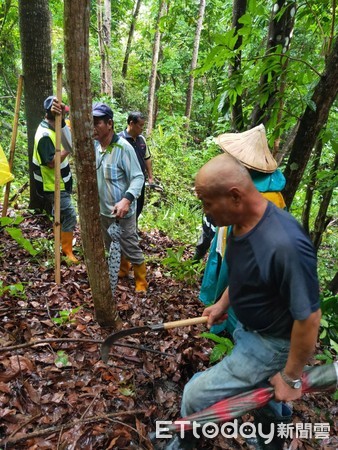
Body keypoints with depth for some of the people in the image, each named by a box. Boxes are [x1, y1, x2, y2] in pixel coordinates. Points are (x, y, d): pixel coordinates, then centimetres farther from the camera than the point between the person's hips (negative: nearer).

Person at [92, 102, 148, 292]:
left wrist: (127, 199, -37)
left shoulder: (123, 147, -23)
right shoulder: (93, 145, -4)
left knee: (131, 248, 7)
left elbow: (138, 177, -22)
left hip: (122, 211, -7)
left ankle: (141, 282, 28)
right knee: (112, 247, 24)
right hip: (103, 209, 7)